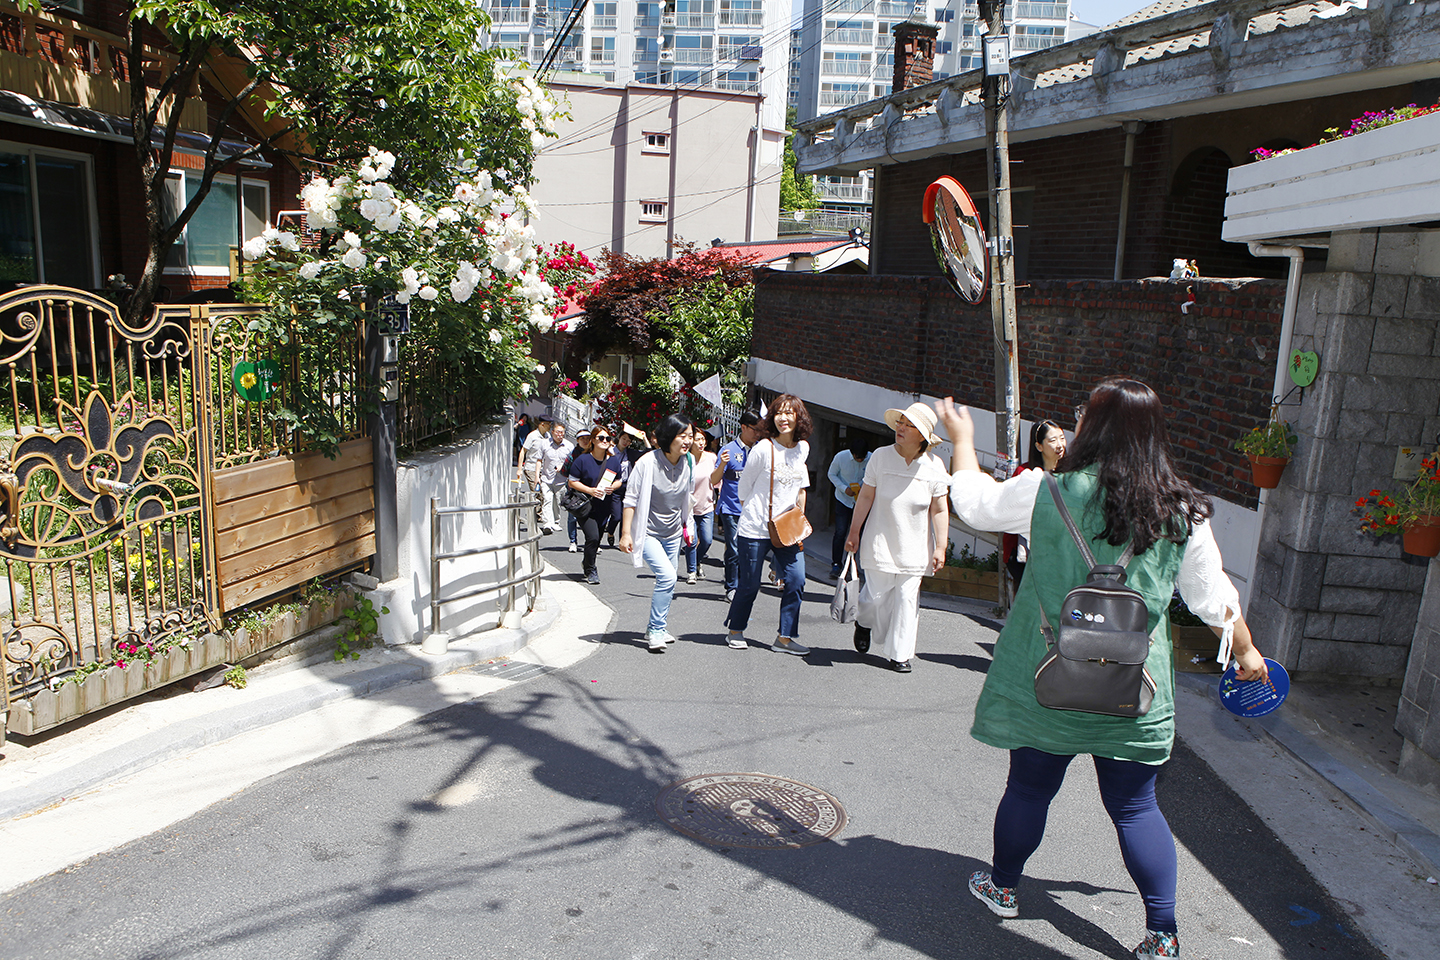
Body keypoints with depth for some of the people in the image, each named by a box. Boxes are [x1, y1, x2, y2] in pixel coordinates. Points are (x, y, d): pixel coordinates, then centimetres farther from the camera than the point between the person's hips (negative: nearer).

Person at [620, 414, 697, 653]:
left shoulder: (688, 463, -2)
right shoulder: (648, 463, -19)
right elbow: (631, 499, -14)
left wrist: (688, 526, 16)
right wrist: (626, 534, -16)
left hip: (673, 534, 6)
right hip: (648, 532, -6)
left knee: (667, 582, 12)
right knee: (667, 576, -21)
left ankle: (655, 629, 30)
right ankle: (656, 632, -10)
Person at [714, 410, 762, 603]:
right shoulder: (729, 449, -5)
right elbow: (714, 480, -6)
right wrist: (722, 464, -24)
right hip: (731, 509, -4)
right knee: (733, 551, -5)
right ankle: (731, 589, 7)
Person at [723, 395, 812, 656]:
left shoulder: (803, 448, 6)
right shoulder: (763, 448, -11)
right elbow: (744, 486, -1)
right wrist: (755, 512, 6)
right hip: (756, 527, -5)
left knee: (796, 580, -4)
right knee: (750, 584, 2)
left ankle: (785, 637, 9)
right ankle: (735, 632, 24)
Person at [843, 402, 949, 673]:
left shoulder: (934, 466, -4)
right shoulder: (880, 457, -4)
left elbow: (940, 510, 0)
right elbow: (866, 496, 2)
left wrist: (941, 547, -2)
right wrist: (854, 531, 3)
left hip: (914, 547, 1)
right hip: (880, 542, 0)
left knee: (907, 597, 0)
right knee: (877, 595, 1)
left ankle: (898, 653, 14)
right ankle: (863, 621, 36)